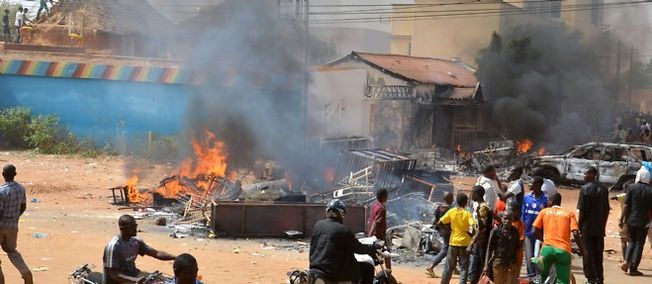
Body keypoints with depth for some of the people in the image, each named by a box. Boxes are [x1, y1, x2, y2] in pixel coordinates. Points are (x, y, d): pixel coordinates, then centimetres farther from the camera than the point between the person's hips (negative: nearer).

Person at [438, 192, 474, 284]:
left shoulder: (451, 212, -2)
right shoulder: (467, 214, -10)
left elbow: (439, 223, -1)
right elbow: (473, 226, -24)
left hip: (453, 242, 3)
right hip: (464, 243, -3)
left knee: (449, 267, 14)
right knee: (464, 269, 3)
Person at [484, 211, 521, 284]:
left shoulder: (515, 231, 3)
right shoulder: (496, 231, -6)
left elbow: (517, 246, 11)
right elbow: (489, 247, -4)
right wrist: (487, 264, -7)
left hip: (512, 263, 3)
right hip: (499, 262, -3)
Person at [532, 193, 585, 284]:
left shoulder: (544, 212, 14)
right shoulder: (569, 213, 11)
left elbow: (535, 232, 10)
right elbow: (575, 234, -1)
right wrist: (581, 249, 12)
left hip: (548, 248, 1)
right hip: (564, 251, -1)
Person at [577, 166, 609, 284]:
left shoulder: (585, 189, -11)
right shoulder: (603, 189, 6)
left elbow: (582, 210, -13)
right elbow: (607, 209, 9)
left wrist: (579, 225, -3)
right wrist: (603, 224, 17)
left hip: (587, 227, -5)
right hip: (599, 228, 5)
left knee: (588, 253, 1)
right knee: (598, 253, 12)